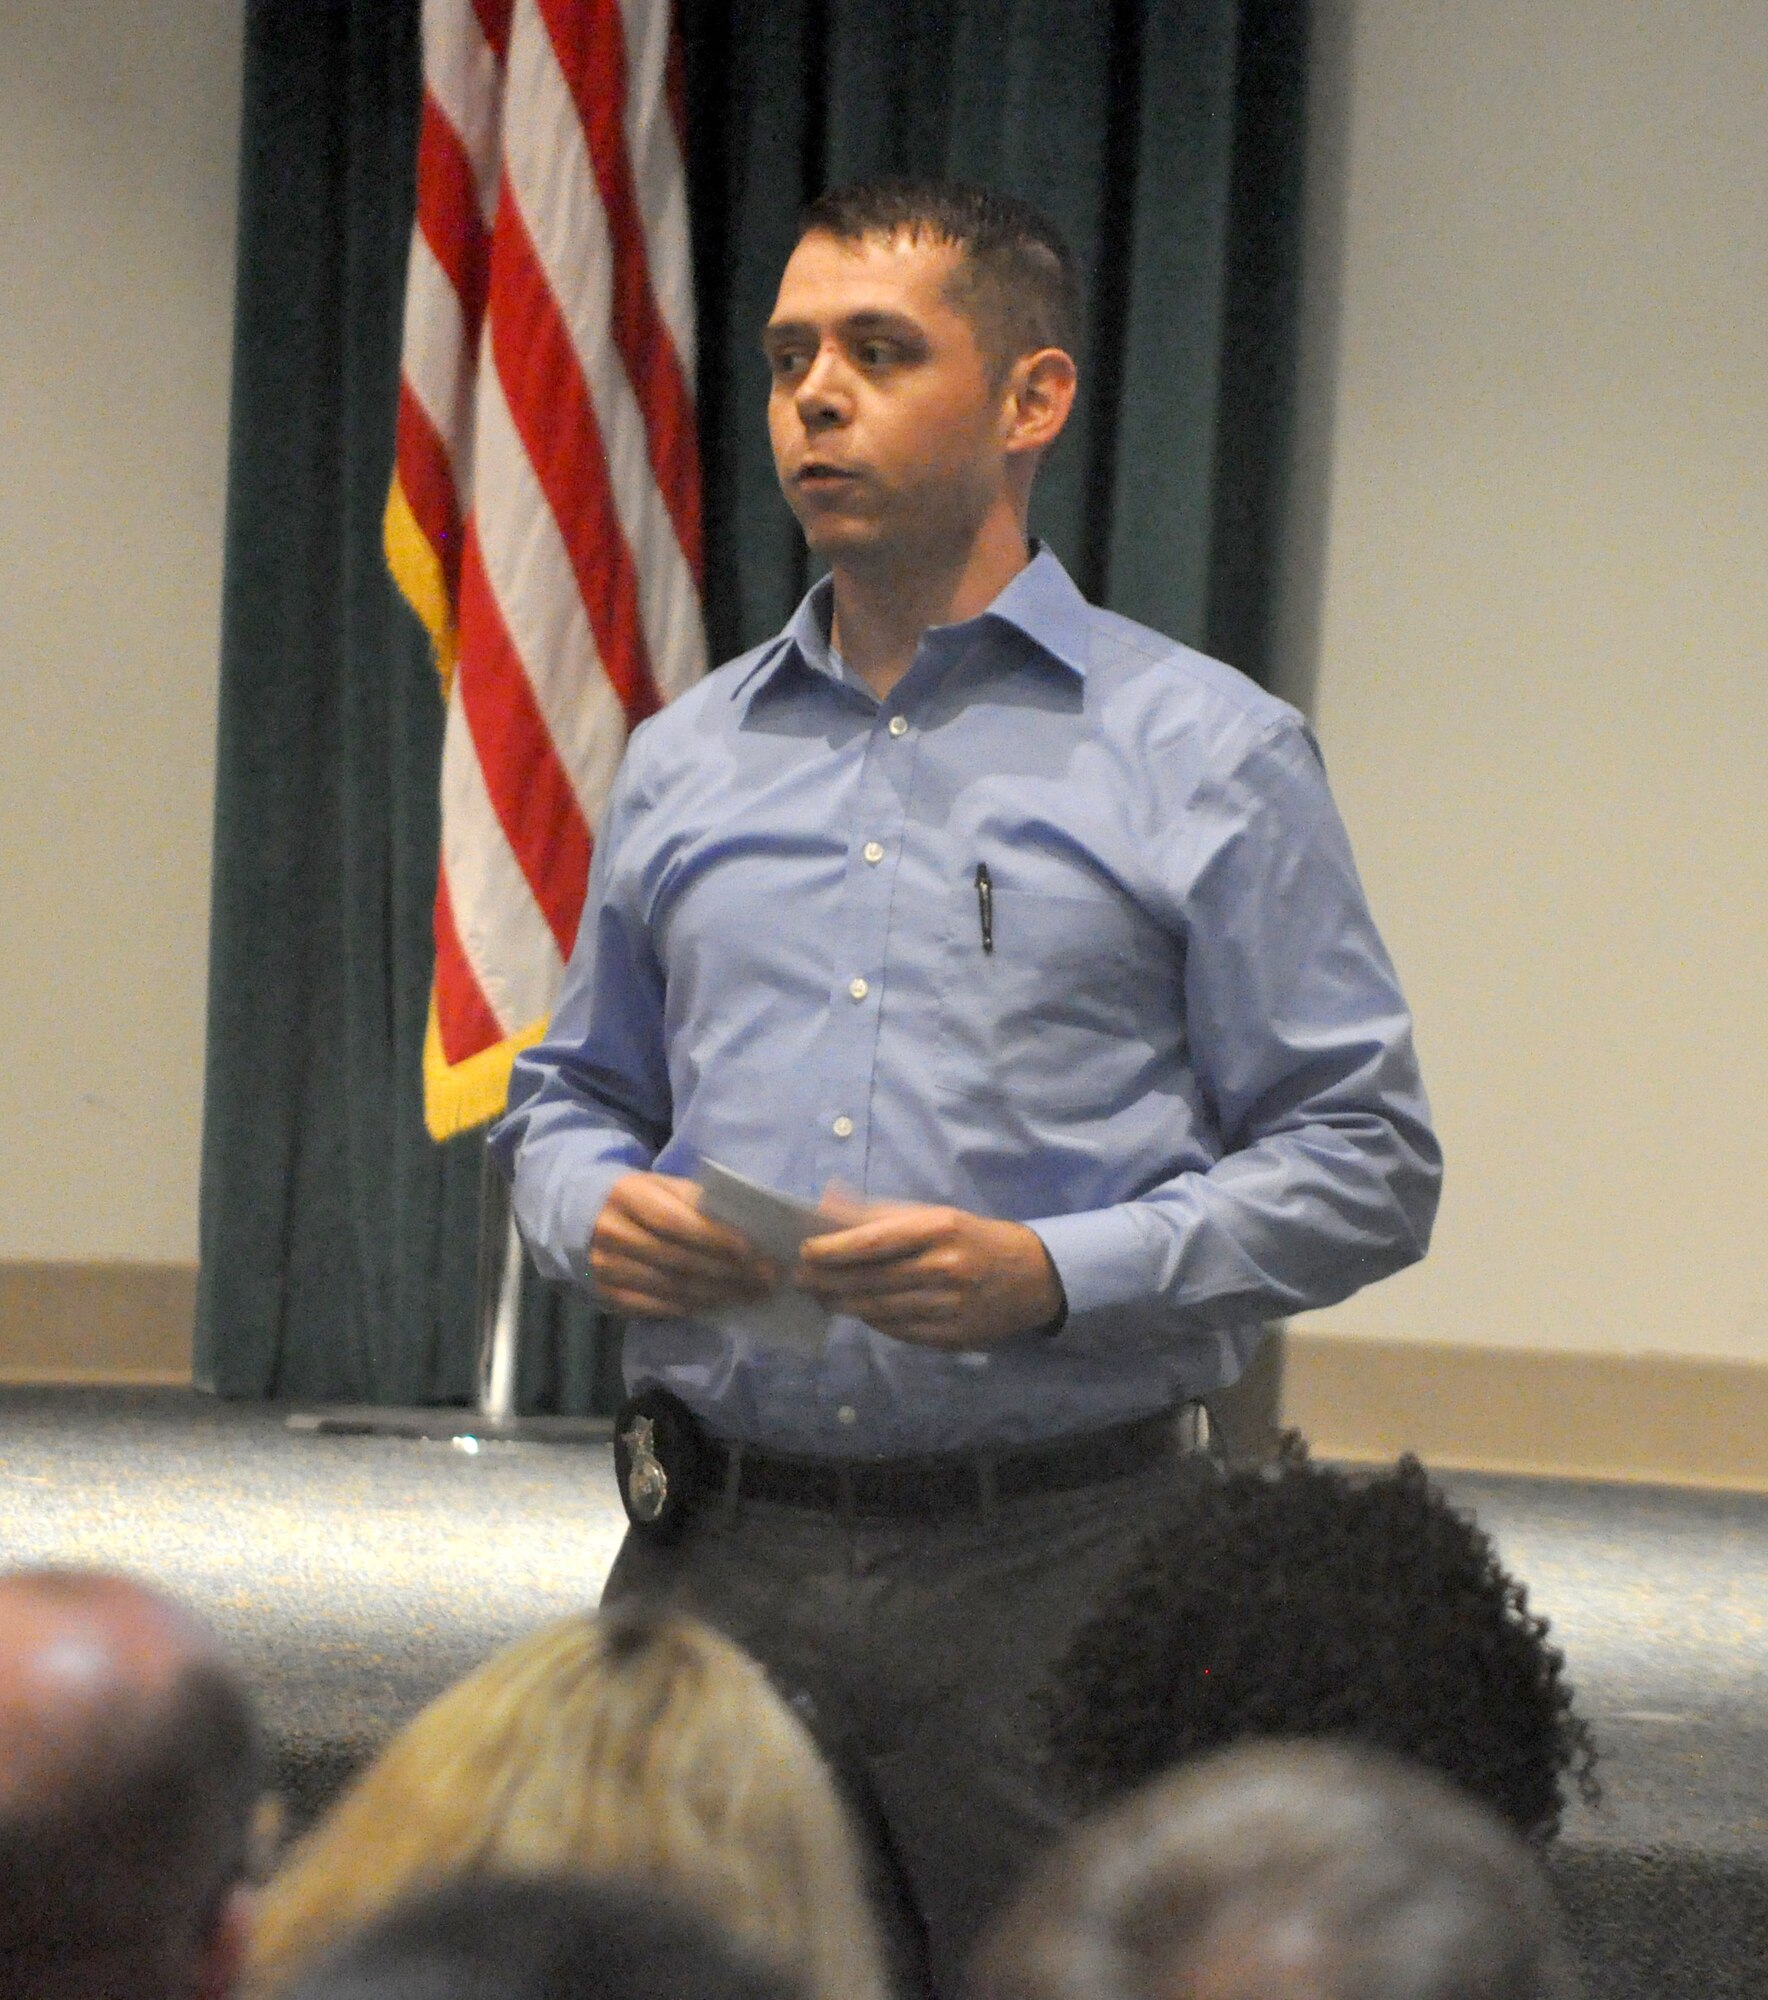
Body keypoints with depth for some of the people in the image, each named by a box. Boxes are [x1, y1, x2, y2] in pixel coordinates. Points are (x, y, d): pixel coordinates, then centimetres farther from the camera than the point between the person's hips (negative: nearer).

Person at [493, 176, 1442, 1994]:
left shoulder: (1210, 757, 1)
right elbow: (568, 1092, 24)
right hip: (718, 1564, 4)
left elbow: (1364, 1164, -2)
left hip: (1049, 1570, -4)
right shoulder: (685, 763, 16)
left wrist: (1053, 1276, -17)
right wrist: (596, 1211, 0)